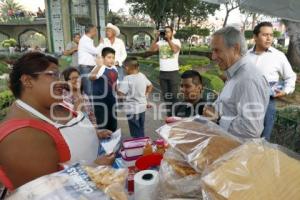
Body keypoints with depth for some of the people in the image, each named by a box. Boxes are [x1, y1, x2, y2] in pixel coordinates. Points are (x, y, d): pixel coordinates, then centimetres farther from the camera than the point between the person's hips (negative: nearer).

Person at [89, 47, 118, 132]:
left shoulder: (114, 69, 6)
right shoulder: (100, 68, -18)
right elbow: (91, 77, -40)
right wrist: (99, 65, -53)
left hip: (112, 100, 7)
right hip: (101, 101, -7)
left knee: (113, 125, 19)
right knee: (102, 124, 1)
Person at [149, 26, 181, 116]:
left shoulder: (176, 41, 0)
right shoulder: (160, 42, 7)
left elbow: (175, 50, -20)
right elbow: (152, 49, -7)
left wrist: (169, 39, -16)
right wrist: (156, 38, -9)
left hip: (173, 72, -4)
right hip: (162, 72, 4)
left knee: (173, 95, 0)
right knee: (165, 95, 12)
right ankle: (169, 114, 24)